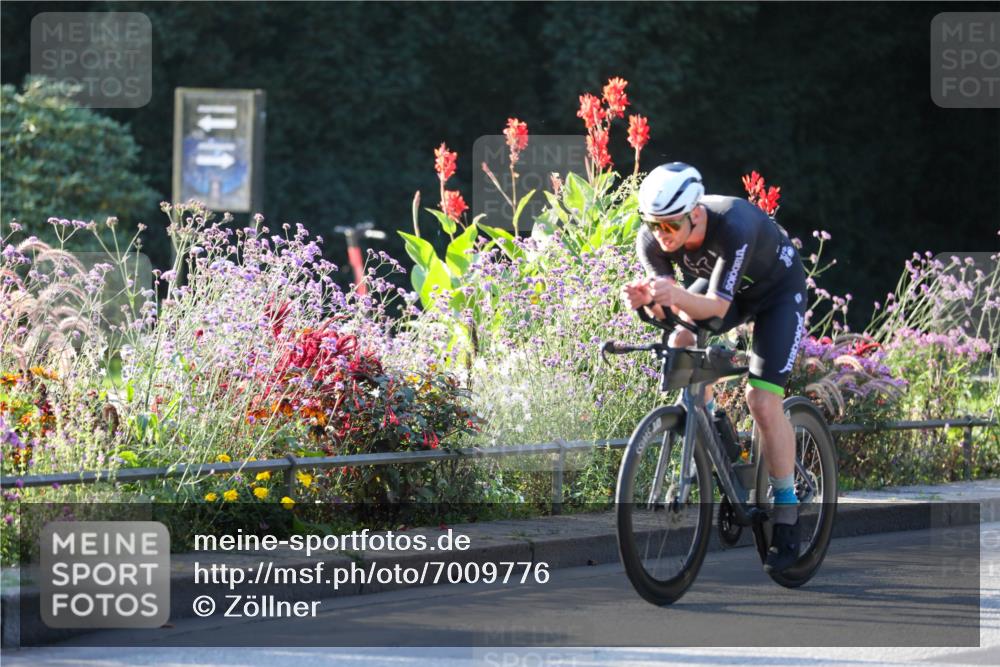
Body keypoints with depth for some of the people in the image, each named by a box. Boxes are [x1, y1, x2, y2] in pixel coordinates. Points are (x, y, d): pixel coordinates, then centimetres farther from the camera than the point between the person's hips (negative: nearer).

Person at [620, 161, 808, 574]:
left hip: (777, 289, -5)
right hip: (715, 282, 5)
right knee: (679, 345, -23)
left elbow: (717, 307, -41)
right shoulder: (652, 239, -25)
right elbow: (665, 311, -24)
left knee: (762, 401, -16)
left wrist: (678, 296, -61)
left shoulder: (734, 226, -40)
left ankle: (787, 520, -6)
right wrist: (645, 301, -47)